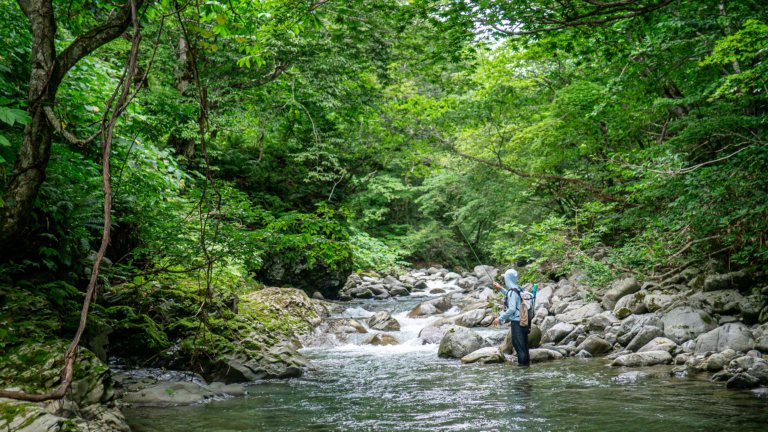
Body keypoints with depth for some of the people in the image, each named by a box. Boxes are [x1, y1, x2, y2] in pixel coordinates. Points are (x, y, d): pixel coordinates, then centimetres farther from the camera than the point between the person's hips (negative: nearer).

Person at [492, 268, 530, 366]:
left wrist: (500, 319, -17)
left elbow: (512, 309, -22)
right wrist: (500, 289, 34)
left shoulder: (512, 291, -17)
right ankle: (526, 361, 21)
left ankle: (522, 362, -1)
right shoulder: (519, 289, 10)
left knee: (518, 343, -3)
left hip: (516, 322, -9)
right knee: (524, 343, 15)